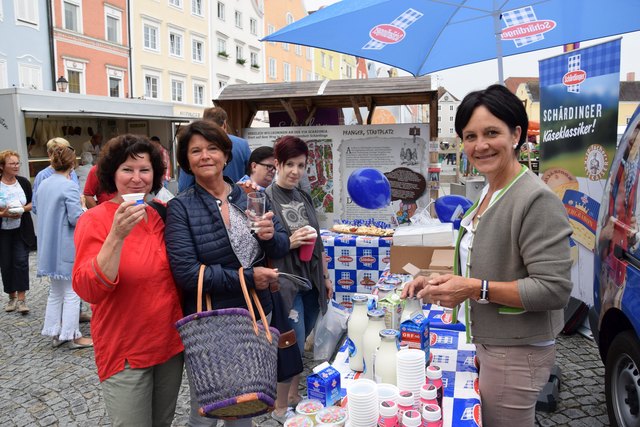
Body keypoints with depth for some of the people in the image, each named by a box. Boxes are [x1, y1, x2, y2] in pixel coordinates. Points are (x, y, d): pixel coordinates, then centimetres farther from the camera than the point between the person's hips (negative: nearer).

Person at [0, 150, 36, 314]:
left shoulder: (24, 182, 0)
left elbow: (32, 203, 7)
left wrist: (23, 209, -12)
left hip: (22, 230, 1)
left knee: (21, 261, -5)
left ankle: (22, 298, -2)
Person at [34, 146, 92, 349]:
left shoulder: (44, 184, 7)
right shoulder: (69, 187, -17)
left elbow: (37, 207, 18)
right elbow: (76, 218, -19)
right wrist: (84, 208, 0)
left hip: (48, 246, 8)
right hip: (67, 246, -8)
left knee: (55, 292, 17)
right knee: (71, 292, 2)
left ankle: (55, 333, 23)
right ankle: (73, 336, 8)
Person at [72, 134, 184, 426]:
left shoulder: (160, 217, 2)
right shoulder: (94, 220, -13)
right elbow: (87, 290, -23)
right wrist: (117, 235, -33)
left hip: (171, 343, 5)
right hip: (125, 351, -5)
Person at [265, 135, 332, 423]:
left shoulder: (304, 198, 8)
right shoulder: (266, 199, -11)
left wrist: (326, 277, 16)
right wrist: (288, 242, -22)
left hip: (311, 281, 6)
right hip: (286, 284, -6)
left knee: (300, 344, 16)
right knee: (293, 347, -1)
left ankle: (293, 395, 34)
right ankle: (280, 408, 19)